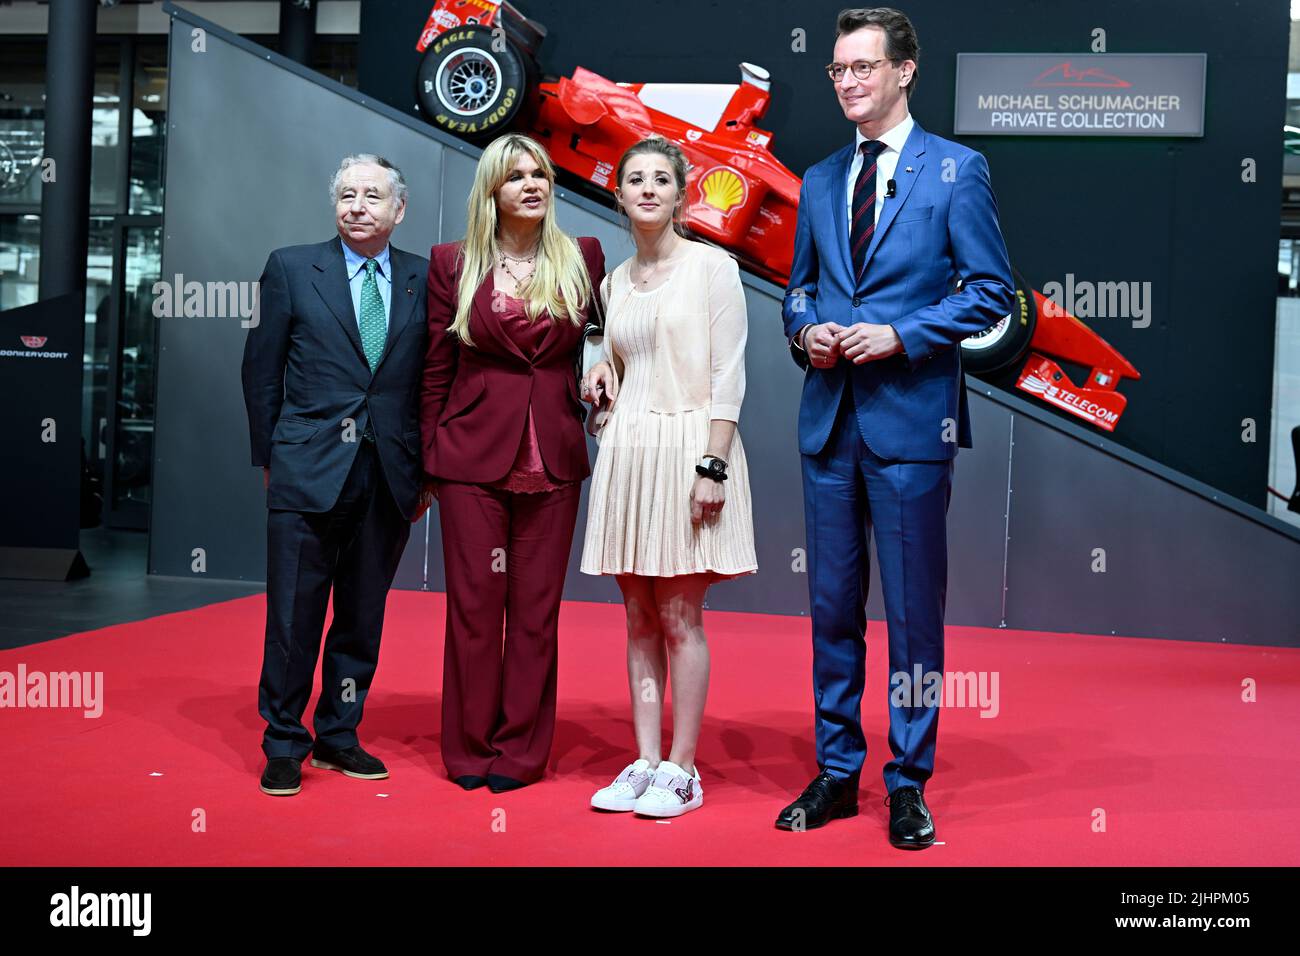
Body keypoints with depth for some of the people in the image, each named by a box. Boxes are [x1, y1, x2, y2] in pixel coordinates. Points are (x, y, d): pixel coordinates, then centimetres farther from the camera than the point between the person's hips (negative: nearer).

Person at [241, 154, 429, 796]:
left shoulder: (424, 280, 7)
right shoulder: (291, 268, 3)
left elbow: (430, 382, 8)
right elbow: (261, 371, 5)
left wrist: (424, 471, 5)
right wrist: (270, 458, 3)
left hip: (389, 478, 2)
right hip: (308, 473, -2)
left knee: (363, 617, 11)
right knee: (294, 616, 2)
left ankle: (338, 736, 25)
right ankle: (283, 746, 16)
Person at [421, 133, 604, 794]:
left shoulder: (583, 258, 6)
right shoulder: (453, 263, 3)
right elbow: (437, 370, 5)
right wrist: (429, 457, 4)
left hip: (553, 459, 1)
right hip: (473, 454, -1)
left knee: (536, 608, 6)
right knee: (473, 602, 3)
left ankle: (521, 751, 17)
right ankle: (469, 749, 17)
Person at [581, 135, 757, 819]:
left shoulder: (711, 267, -2)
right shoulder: (615, 282, 14)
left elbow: (728, 375, -8)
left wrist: (712, 466, -16)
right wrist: (601, 383, 4)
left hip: (688, 448, -5)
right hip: (626, 451, 6)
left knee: (679, 618, -3)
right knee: (639, 618, 7)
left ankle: (681, 770, 7)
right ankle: (644, 762, 14)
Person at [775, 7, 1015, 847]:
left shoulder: (956, 171, -1)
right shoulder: (820, 182, 15)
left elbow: (991, 291, -5)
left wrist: (899, 335, -15)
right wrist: (805, 330, -1)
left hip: (911, 421, -5)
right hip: (829, 419, 5)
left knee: (914, 612, 2)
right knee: (832, 606, 11)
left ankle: (908, 785, 16)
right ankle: (836, 772, 23)